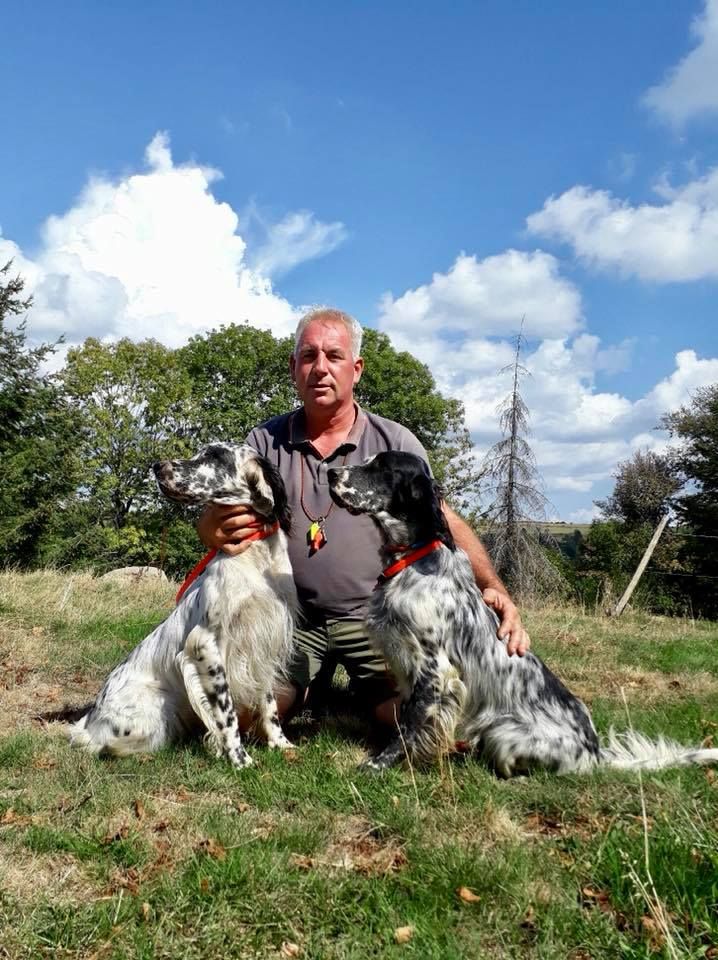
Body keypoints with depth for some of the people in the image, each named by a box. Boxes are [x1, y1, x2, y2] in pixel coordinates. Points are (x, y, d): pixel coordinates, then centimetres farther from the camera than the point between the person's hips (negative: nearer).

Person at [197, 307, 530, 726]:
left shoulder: (395, 442, -3)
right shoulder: (266, 442, 2)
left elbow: (445, 521, -6)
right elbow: (220, 517, 0)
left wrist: (494, 590, -23)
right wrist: (214, 529, -27)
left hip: (374, 615, -1)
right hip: (291, 614, 1)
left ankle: (360, 691, 18)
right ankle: (310, 687, 19)